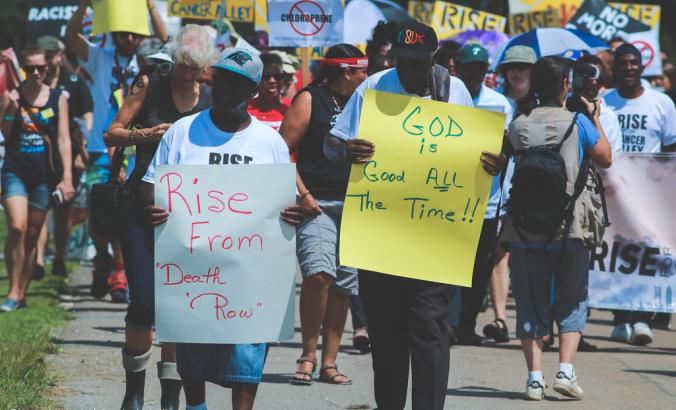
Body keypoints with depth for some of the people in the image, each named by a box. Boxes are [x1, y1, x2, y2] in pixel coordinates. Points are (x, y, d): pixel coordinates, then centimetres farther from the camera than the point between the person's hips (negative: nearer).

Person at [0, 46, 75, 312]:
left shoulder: (58, 99, 4)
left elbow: (63, 139, 2)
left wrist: (67, 177, -5)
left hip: (44, 175, 1)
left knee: (32, 235, 7)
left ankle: (22, 294, 14)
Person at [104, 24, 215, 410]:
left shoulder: (212, 99, 4)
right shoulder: (150, 85, 0)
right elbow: (112, 133, 0)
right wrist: (144, 135, -18)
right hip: (144, 206, -1)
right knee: (144, 303, -6)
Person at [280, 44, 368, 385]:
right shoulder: (310, 100, -1)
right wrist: (302, 194, -13)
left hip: (354, 206, 6)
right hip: (317, 204, -6)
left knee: (342, 286, 4)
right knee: (318, 274, -21)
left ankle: (329, 363, 10)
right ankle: (308, 355, -10)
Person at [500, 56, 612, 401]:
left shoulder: (518, 125, 2)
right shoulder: (577, 122, -3)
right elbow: (606, 159, 10)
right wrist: (596, 118, 22)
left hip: (525, 230, 1)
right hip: (570, 230, -1)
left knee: (531, 304, 8)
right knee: (571, 302, 11)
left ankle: (534, 376, 0)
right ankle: (566, 370, -4)